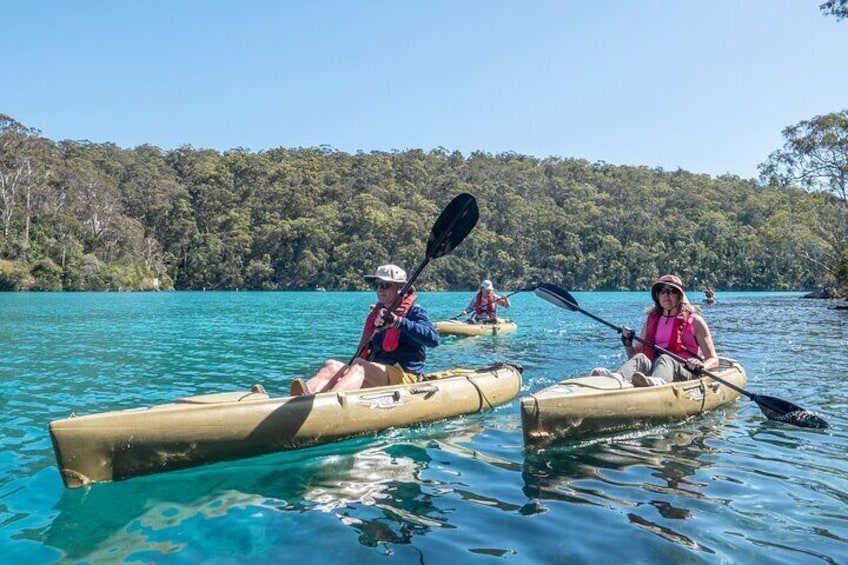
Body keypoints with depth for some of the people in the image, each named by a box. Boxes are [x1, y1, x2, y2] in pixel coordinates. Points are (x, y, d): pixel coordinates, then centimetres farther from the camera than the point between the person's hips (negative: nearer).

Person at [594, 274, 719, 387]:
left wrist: (700, 367, -16)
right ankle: (617, 378, -62)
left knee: (665, 359, -34)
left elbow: (713, 360, 7)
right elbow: (635, 355, 21)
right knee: (640, 358, -28)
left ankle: (655, 382, -70)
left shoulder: (694, 321, 10)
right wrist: (628, 343, -1)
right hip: (654, 370, 3)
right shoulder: (651, 320, 20)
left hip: (686, 375, -3)